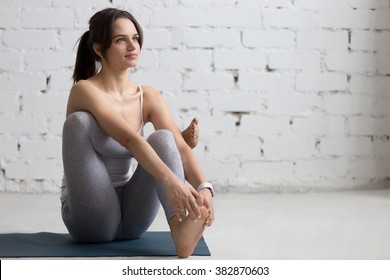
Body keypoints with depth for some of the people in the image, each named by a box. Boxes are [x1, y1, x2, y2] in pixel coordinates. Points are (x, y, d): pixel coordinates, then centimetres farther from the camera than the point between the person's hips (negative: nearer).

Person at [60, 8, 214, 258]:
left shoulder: (149, 97, 2)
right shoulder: (85, 90, -15)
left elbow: (179, 145, -13)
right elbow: (130, 139, -32)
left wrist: (204, 188, -33)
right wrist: (171, 181, -45)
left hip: (131, 213, 5)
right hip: (91, 218, -4)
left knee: (162, 138, -22)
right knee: (80, 121, -25)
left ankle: (181, 231, -45)